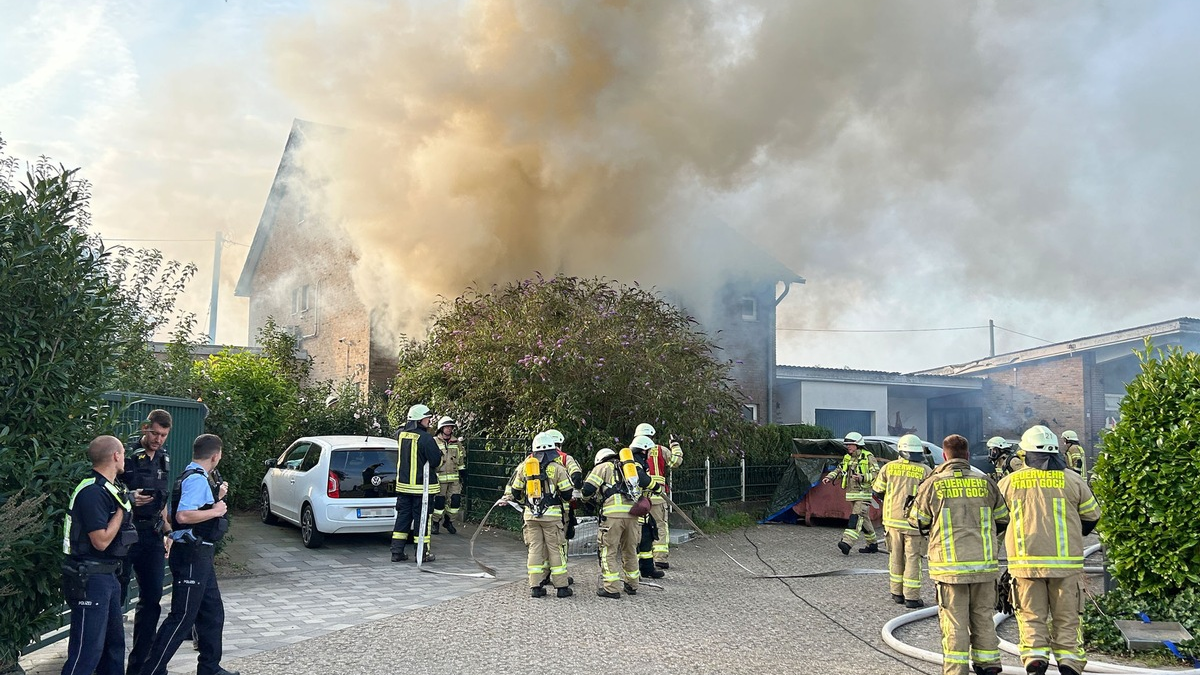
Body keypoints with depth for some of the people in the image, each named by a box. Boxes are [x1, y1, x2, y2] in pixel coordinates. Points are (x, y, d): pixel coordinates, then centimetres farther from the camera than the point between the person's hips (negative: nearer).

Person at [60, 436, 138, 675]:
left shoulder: (108, 488, 11)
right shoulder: (93, 492, -20)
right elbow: (101, 541, -22)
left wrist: (128, 501, 11)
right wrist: (122, 508, -14)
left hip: (108, 575, 10)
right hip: (90, 579, -10)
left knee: (114, 642, 18)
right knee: (88, 649, -6)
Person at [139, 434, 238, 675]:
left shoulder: (191, 477, 15)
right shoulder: (197, 479, -18)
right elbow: (183, 515, -30)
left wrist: (217, 499, 22)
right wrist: (215, 511, -19)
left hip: (199, 556, 11)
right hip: (191, 555, -11)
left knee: (213, 612, 16)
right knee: (183, 616, -4)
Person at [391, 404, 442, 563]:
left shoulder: (401, 434, 2)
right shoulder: (426, 438, -19)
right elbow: (436, 461, -15)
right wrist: (439, 452, 5)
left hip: (403, 485, 6)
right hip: (422, 487, -6)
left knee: (403, 516, 13)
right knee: (422, 519, 2)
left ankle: (397, 551, 14)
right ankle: (423, 554, 8)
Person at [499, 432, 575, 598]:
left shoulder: (524, 466, 7)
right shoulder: (556, 467, -5)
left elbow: (515, 491, 15)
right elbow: (567, 492, -4)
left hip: (531, 515, 3)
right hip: (552, 514, -3)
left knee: (535, 549, 7)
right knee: (555, 549, 2)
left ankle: (535, 586, 7)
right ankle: (561, 587, 5)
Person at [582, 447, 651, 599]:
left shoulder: (602, 467, 12)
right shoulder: (633, 466, 25)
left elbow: (587, 489, 2)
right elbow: (647, 483, 14)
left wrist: (589, 495, 23)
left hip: (613, 513, -5)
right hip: (633, 513, 5)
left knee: (609, 550, 3)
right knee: (630, 550, 18)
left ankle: (611, 589, 1)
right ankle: (632, 585, 28)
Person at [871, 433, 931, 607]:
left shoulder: (889, 467, 1)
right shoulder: (925, 471, -7)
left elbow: (877, 491, 9)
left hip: (892, 519, 3)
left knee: (896, 557, 14)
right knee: (912, 558, 3)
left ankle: (897, 593, 21)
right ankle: (911, 597, 4)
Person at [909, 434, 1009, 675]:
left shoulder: (933, 484, -6)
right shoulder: (985, 482, 1)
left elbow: (917, 521, 3)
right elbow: (1003, 519, 13)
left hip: (949, 564, -3)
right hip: (984, 563, 3)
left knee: (954, 621, 4)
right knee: (983, 617, 17)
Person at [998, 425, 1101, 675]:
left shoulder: (1009, 482, 1)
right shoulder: (1072, 480, 0)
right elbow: (1092, 516, 11)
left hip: (1025, 561, 0)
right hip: (1066, 561, 0)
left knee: (1032, 616, 8)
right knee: (1066, 617, 11)